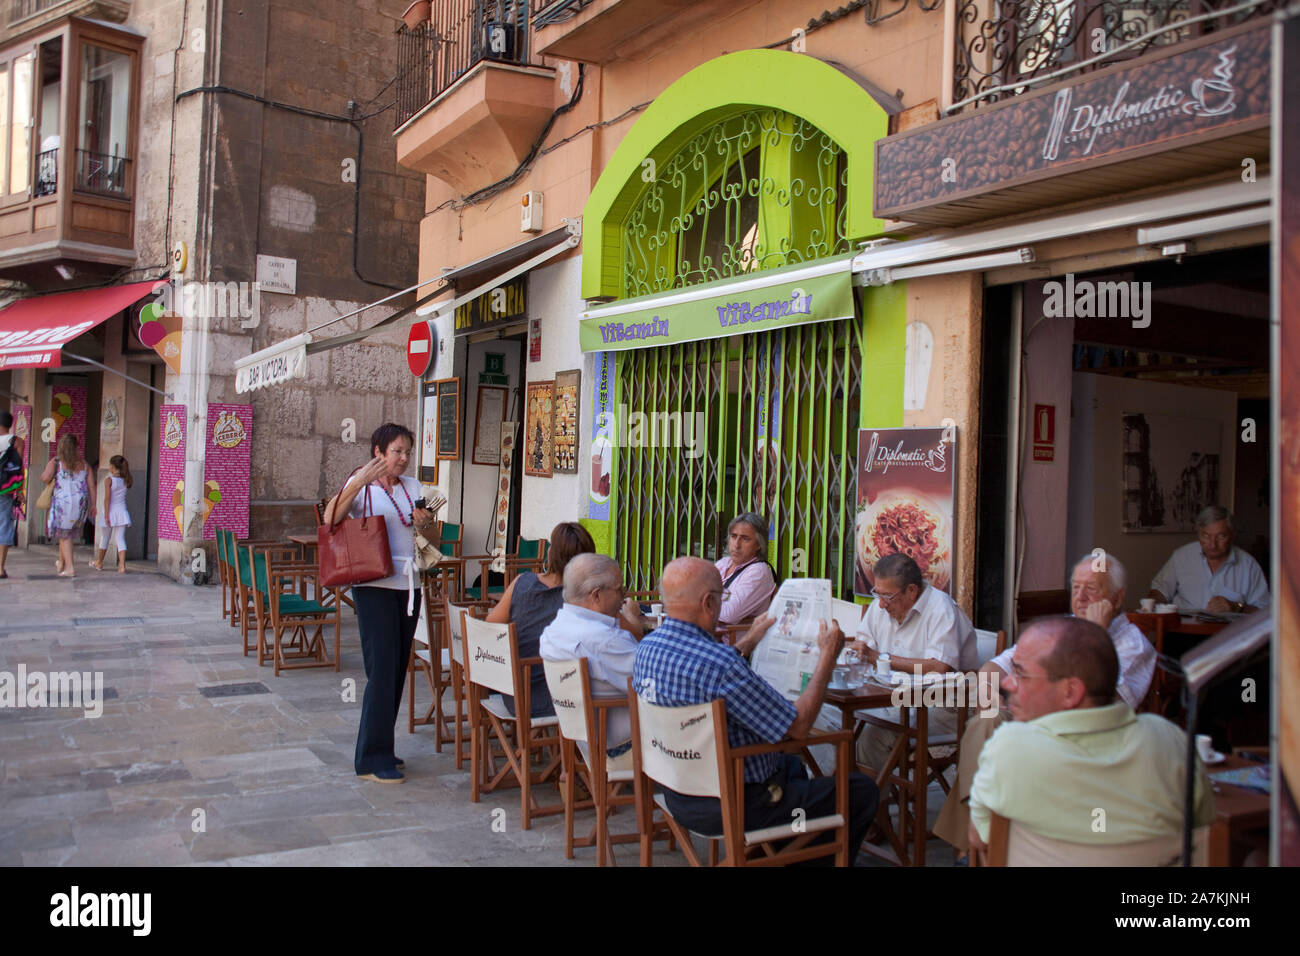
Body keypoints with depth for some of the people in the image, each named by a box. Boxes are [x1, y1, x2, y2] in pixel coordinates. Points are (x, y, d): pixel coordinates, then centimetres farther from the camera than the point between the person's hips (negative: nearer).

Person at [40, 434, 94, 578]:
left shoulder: (55, 462, -2)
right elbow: (91, 486, 4)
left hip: (62, 501, -4)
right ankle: (61, 563, 32)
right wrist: (93, 505, 7)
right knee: (69, 532, 20)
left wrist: (46, 468, 5)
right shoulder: (83, 463, 8)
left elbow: (45, 478, -16)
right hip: (81, 502, 4)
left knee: (64, 535, 5)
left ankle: (69, 567, -3)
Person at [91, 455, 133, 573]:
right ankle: (122, 566, -13)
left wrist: (106, 514, -13)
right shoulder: (125, 480, 2)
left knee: (104, 538, 14)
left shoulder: (108, 479, -10)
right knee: (120, 539, 0)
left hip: (110, 511, -3)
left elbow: (107, 498, -14)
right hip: (122, 512, 3)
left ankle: (99, 563, 32)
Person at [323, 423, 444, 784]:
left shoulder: (412, 486, 15)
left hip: (408, 584, 6)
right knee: (382, 669, -9)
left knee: (398, 669, 8)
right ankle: (372, 760, -2)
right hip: (374, 585, -6)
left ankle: (379, 749, 20)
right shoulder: (360, 485, -1)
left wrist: (426, 521, -7)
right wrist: (358, 482, -26)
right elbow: (330, 519, -18)